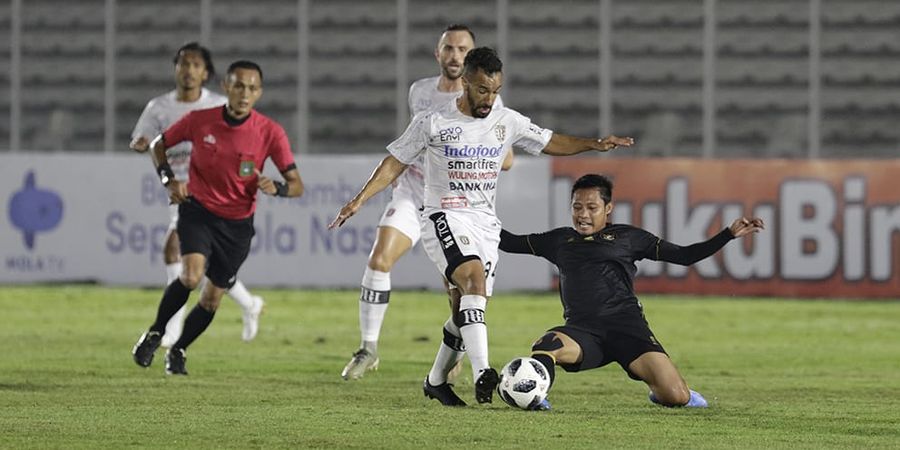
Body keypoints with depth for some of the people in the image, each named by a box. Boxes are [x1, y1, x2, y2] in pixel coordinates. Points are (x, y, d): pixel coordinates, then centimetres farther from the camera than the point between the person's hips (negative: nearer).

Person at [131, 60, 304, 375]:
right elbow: (158, 145, 6)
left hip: (238, 224, 1)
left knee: (212, 298, 5)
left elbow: (296, 185, -11)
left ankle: (178, 352, 31)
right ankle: (154, 335, -2)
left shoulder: (270, 132, -13)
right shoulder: (200, 121, -12)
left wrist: (277, 188, -34)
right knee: (191, 276, -25)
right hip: (198, 210, -1)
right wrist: (169, 180, -11)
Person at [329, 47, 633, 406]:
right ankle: (482, 373, -41)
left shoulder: (508, 122, 6)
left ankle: (436, 381, 27)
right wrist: (359, 200, -7)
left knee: (467, 310, 6)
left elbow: (551, 143, 16)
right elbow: (395, 163, 1)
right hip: (444, 218, -5)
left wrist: (593, 144, 2)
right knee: (475, 278, -30)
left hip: (485, 224, 5)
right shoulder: (432, 122, -5)